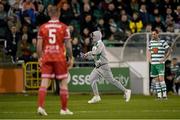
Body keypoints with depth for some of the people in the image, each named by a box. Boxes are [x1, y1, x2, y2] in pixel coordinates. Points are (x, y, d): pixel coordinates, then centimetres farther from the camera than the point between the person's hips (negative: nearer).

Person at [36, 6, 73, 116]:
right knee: (63, 82, 6)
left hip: (46, 57, 2)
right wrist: (70, 58, 4)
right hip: (60, 57, -2)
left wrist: (40, 58, 13)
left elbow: (39, 45, 3)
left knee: (44, 82, 0)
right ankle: (64, 109, 8)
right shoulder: (64, 27, -2)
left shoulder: (43, 27, 4)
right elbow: (68, 45, -4)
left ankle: (41, 106, -12)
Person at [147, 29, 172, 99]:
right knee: (156, 80, 5)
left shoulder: (162, 42, -5)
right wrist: (149, 58, 11)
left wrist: (165, 58, -8)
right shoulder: (150, 42, 11)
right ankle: (159, 95, 8)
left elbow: (169, 50, -2)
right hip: (153, 63, 5)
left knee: (161, 78, -14)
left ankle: (164, 95, -11)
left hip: (160, 63, -5)